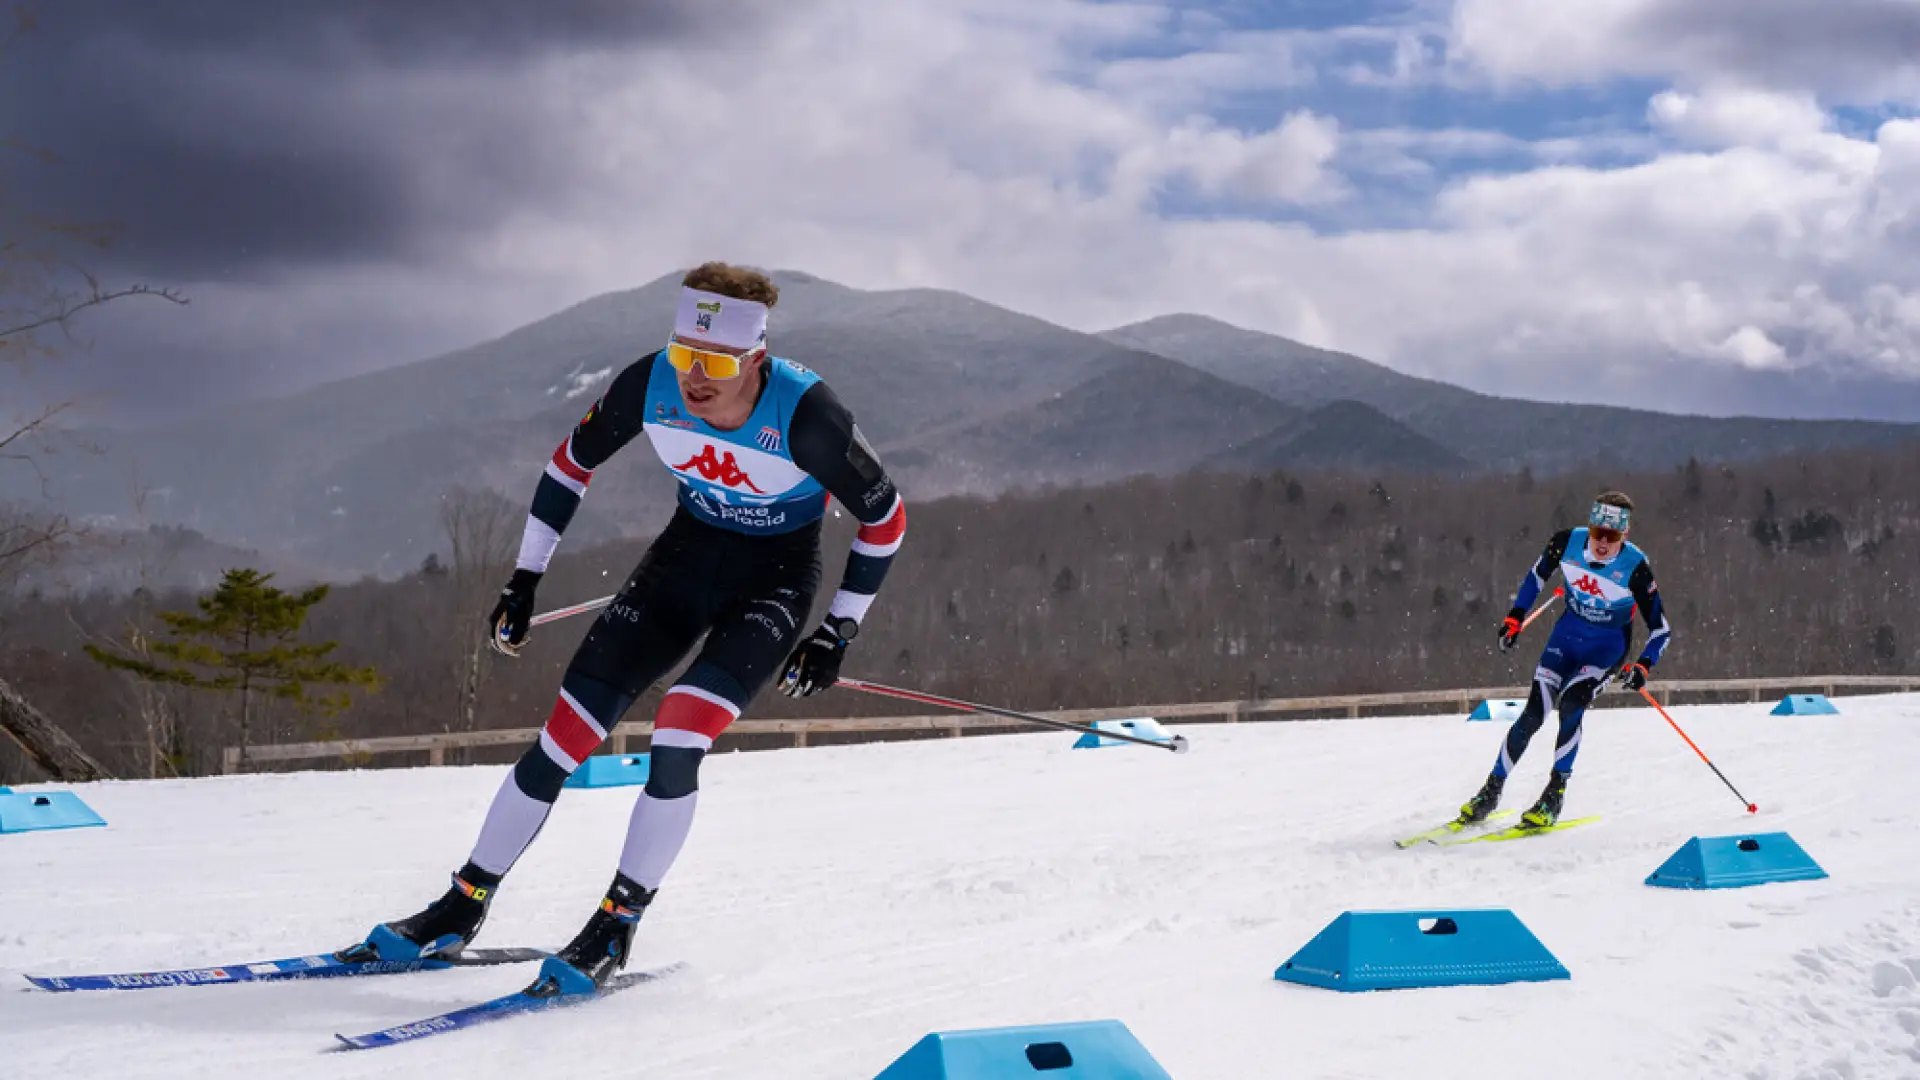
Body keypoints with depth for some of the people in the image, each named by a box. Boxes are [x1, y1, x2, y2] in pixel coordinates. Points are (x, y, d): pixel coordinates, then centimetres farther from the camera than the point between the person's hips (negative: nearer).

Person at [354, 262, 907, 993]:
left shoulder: (804, 414, -31)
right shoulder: (649, 386, -21)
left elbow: (885, 517, -15)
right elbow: (571, 464, -1)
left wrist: (838, 635, -12)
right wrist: (524, 581, 1)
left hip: (775, 577, -3)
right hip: (687, 551, 3)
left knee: (676, 746, -25)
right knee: (565, 734, -4)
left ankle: (616, 926, -7)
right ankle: (463, 908, 10)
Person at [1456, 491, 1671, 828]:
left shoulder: (1636, 567, -25)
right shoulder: (1567, 542, -17)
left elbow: (1660, 627, -14)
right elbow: (1538, 574, 6)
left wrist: (1643, 666, -29)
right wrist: (1515, 618, 2)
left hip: (1608, 646, -3)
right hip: (1568, 633, 3)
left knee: (1571, 705, -26)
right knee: (1533, 713, -8)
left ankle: (1553, 797, -13)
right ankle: (1491, 791, 7)